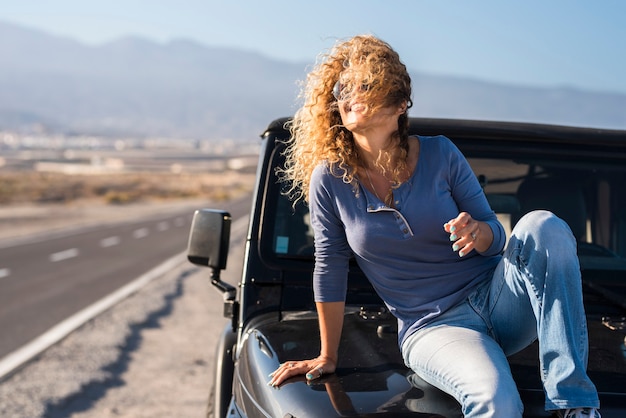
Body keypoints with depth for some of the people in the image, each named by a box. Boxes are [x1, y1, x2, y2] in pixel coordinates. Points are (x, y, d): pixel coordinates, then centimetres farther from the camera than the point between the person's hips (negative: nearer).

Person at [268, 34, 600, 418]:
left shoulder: (440, 154, -3)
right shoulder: (329, 179, -5)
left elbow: (495, 236, 3)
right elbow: (330, 270, 3)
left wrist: (477, 232, -22)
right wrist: (327, 358, 9)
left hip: (497, 296, 3)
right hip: (434, 327, -3)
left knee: (543, 226, -30)